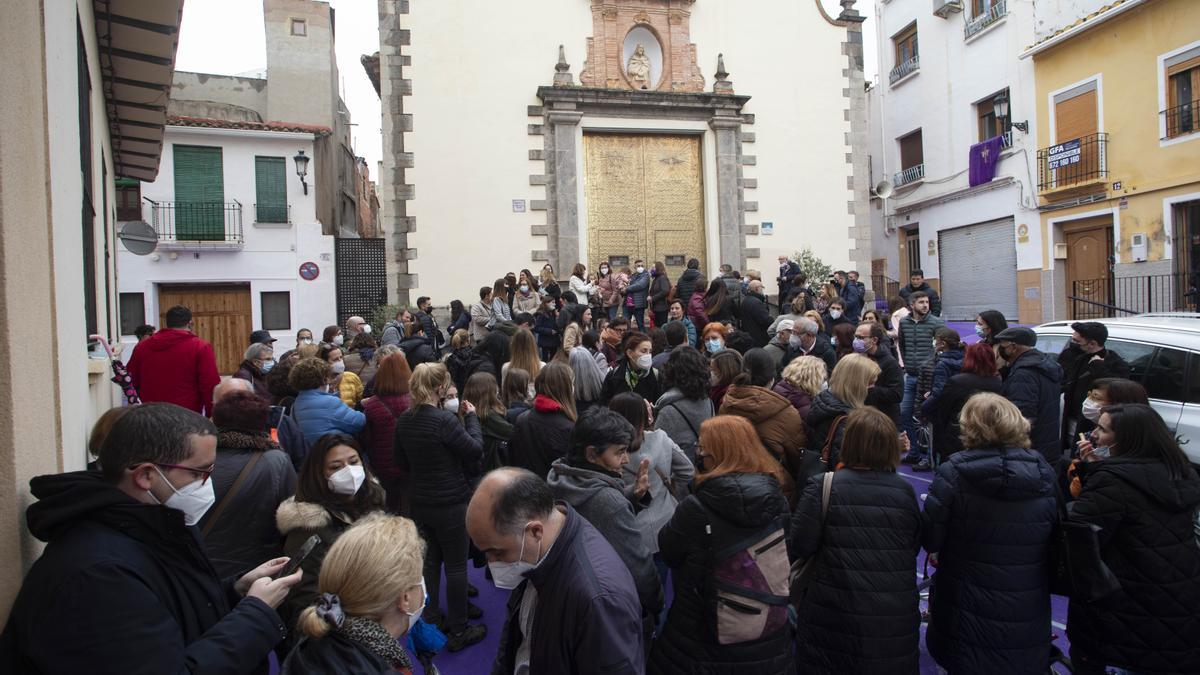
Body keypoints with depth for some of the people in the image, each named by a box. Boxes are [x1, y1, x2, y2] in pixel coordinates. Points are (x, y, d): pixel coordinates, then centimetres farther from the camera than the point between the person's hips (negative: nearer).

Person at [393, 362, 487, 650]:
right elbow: (475, 450, -16)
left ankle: (431, 619, 34)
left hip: (419, 502, 7)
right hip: (451, 502, -7)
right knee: (456, 564, 6)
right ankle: (458, 629, 18)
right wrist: (471, 416, -5)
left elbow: (402, 463, 11)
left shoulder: (404, 420, 0)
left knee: (430, 559, 20)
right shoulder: (444, 419, -25)